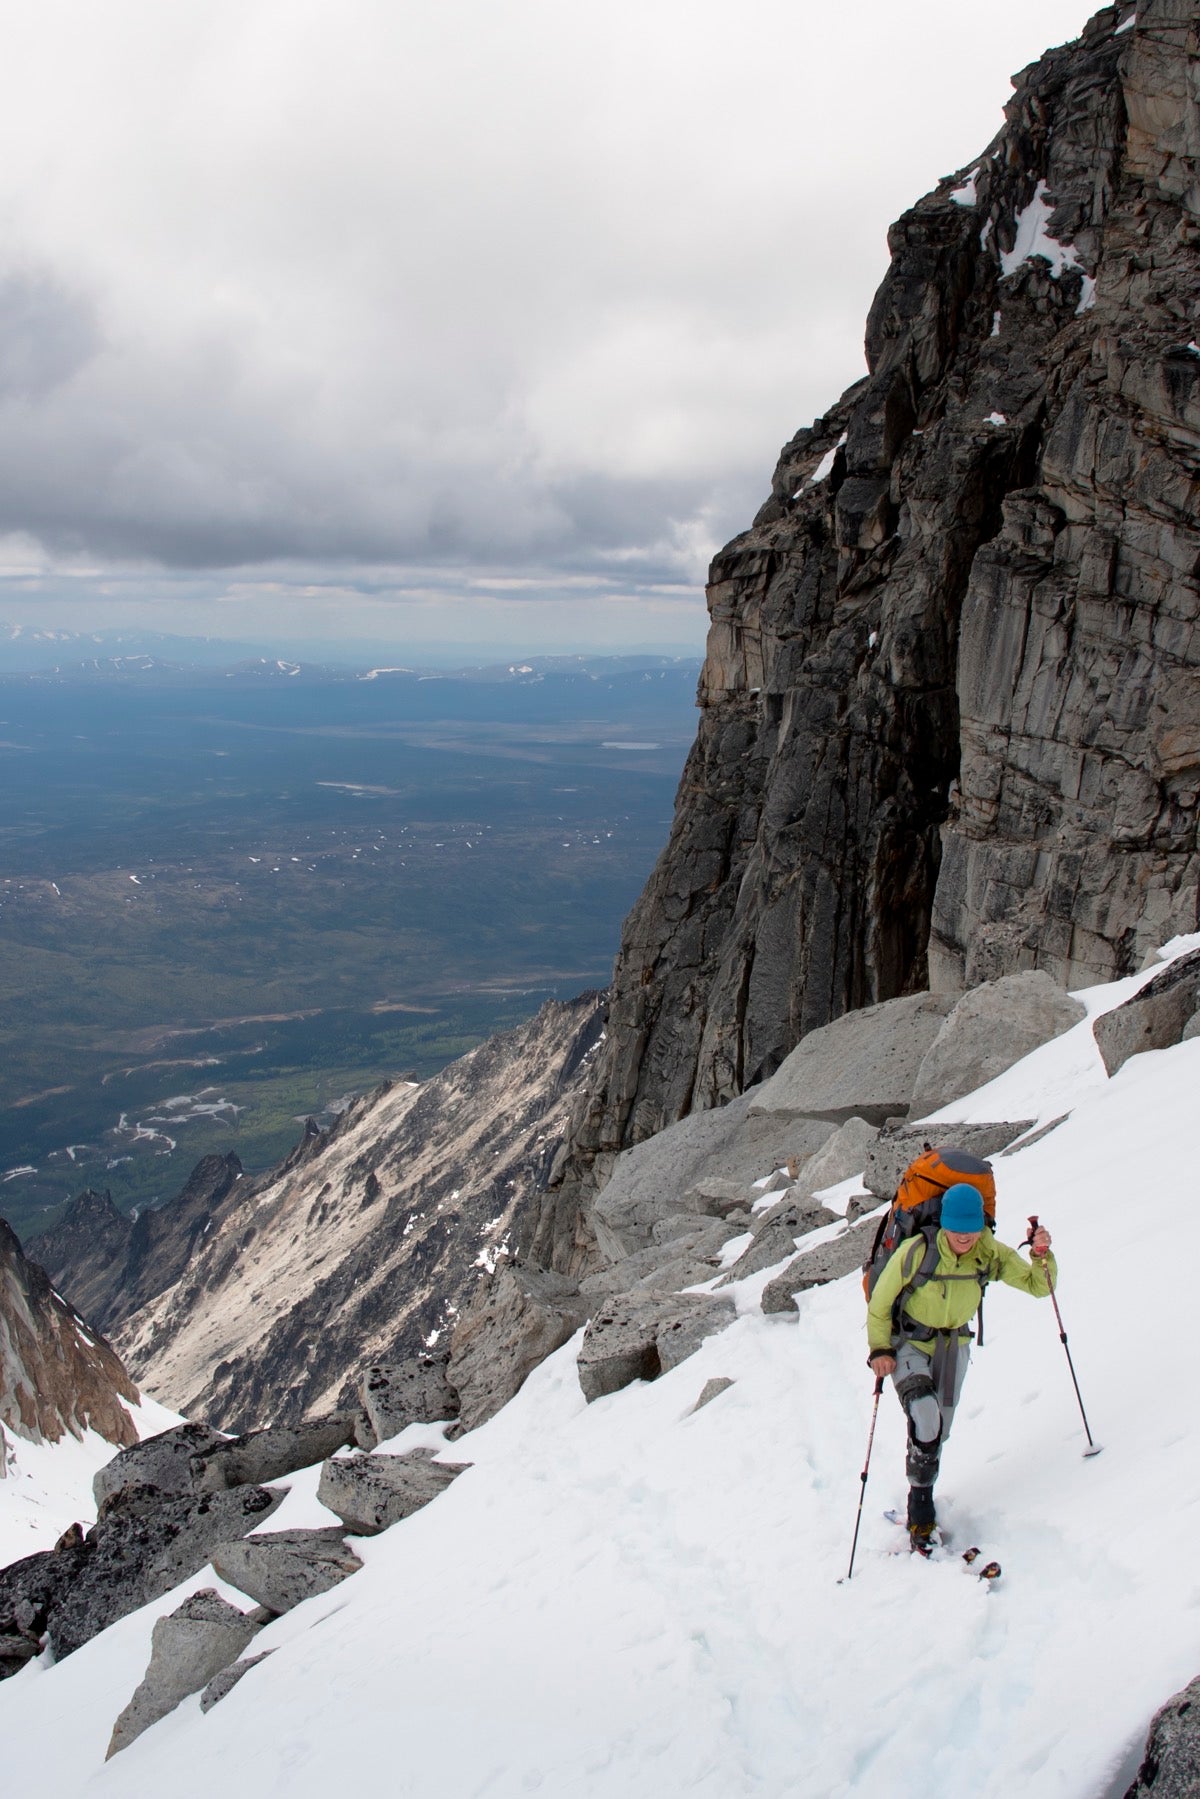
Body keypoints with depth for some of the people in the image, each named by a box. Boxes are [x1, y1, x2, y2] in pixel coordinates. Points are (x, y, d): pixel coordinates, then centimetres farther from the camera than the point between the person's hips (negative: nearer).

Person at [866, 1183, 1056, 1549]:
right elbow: (880, 1303, -14)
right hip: (910, 1346, -4)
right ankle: (921, 1509, -8)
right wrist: (879, 1350, -19)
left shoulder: (990, 1254, -16)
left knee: (938, 1433, 13)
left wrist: (1042, 1255, -28)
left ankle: (920, 1504, 34)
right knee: (927, 1421, -24)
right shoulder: (916, 1252, -26)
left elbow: (1038, 1285, -10)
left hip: (954, 1347, 4)